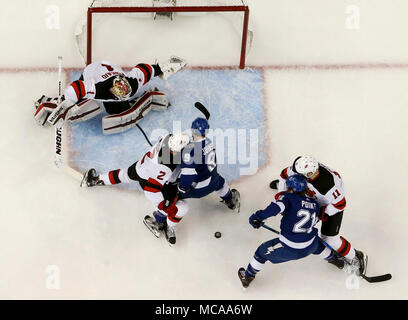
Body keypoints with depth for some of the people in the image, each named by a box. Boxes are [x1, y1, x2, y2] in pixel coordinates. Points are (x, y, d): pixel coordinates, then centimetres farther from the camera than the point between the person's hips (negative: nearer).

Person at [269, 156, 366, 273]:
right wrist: (281, 195, -17)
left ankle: (356, 257, 16)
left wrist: (322, 213, -27)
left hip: (332, 204, -6)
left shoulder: (327, 185, -46)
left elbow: (340, 204, -31)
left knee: (329, 238, -5)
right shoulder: (303, 167, -31)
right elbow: (285, 174, -12)